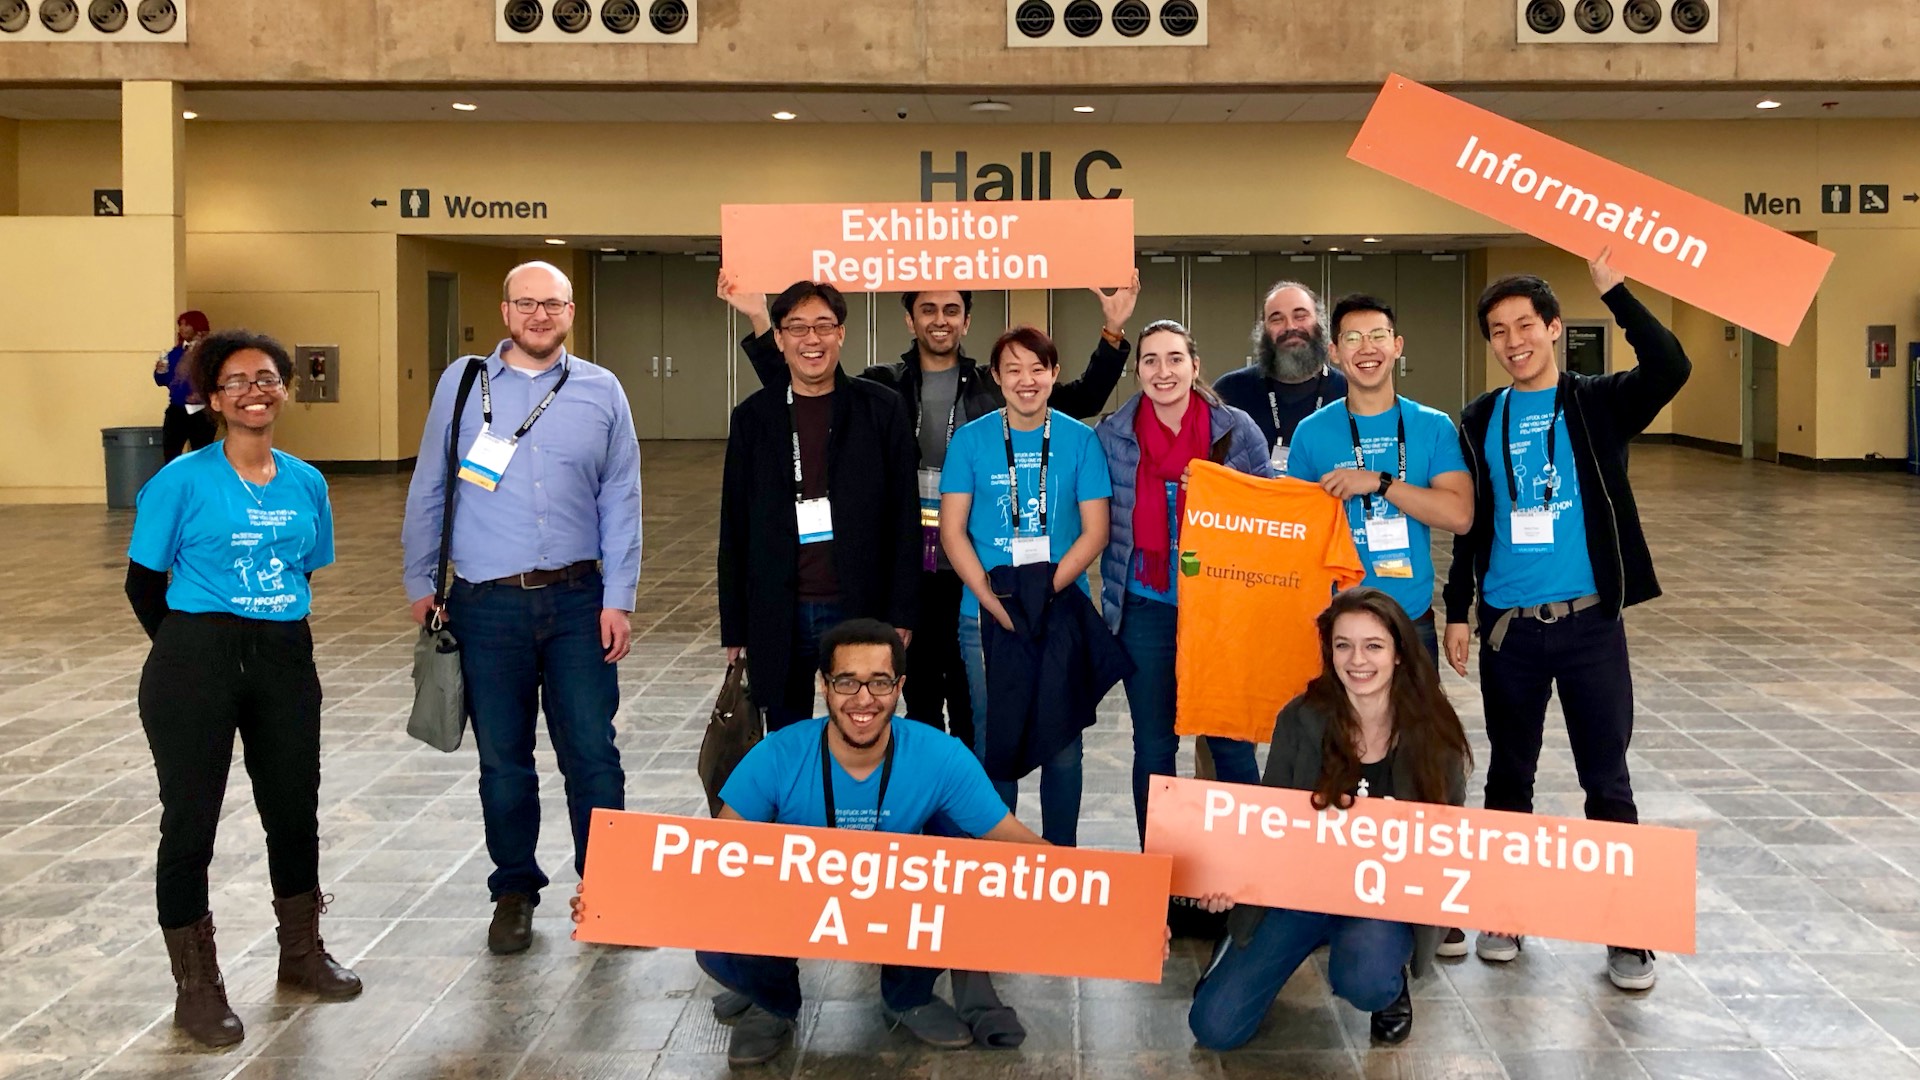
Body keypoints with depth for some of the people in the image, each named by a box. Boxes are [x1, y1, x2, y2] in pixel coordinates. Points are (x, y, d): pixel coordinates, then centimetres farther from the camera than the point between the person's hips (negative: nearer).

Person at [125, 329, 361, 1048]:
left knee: (295, 808, 16)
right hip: (195, 664, -4)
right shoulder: (183, 480, -9)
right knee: (190, 820, 4)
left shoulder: (306, 483, 4)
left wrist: (267, 631, 8)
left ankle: (301, 953, 37)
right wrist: (192, 645, 5)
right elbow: (143, 581, -2)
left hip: (285, 659, 5)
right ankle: (196, 988, 18)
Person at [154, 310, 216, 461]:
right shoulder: (176, 353, 11)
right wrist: (160, 371, -6)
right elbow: (163, 381, 13)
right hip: (177, 411, 5)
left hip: (201, 413, -5)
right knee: (170, 456, -1)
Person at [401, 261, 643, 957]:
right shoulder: (462, 384, 5)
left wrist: (618, 599, -2)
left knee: (592, 754, 1)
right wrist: (420, 584, 7)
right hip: (487, 605, 0)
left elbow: (621, 502, 3)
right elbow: (428, 490, 9)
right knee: (502, 760, 9)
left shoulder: (601, 391, 4)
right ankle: (514, 891, 25)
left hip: (577, 602, 0)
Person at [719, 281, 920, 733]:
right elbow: (734, 528, 8)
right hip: (777, 617, 2)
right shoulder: (753, 416, 6)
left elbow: (904, 517, 0)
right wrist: (735, 628, 5)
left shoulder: (881, 408, 0)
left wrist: (902, 612, -4)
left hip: (860, 610, -2)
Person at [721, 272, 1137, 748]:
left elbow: (1084, 399, 1)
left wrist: (1112, 332, -11)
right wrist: (760, 321, -8)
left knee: (970, 696, 6)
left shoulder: (994, 387, 2)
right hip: (907, 567, 1)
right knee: (920, 695, 11)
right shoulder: (882, 387, 3)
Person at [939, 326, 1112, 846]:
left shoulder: (1079, 440, 2)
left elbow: (1095, 531, -1)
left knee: (1062, 740, 6)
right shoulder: (970, 439, 2)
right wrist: (995, 602, -12)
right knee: (993, 738, 6)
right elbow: (952, 531, -1)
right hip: (986, 614, 0)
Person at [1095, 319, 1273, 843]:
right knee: (1153, 749, 8)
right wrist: (1112, 594, 5)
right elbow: (1100, 523, 9)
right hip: (1146, 608, 1)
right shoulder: (1112, 435, 1)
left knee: (1231, 741, 2)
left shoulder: (1236, 429, -2)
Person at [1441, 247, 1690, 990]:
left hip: (1591, 622, -2)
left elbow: (1670, 368, -21)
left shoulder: (1599, 403, 0)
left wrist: (1614, 290, -25)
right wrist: (1458, 610, 5)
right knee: (1508, 775, 12)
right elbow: (1468, 525, 9)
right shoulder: (1480, 420, 6)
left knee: (1607, 781, 3)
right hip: (1508, 625, 2)